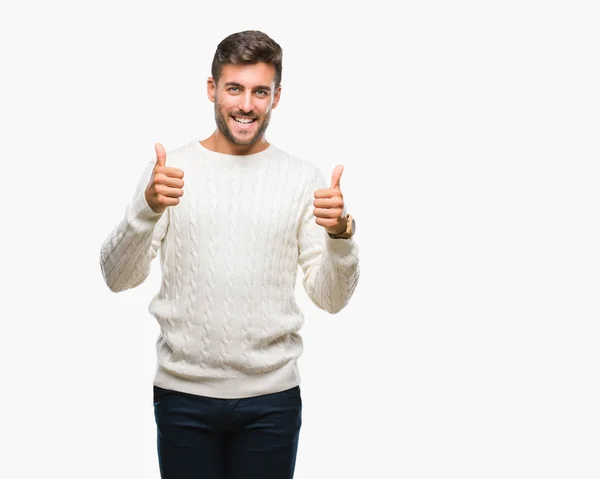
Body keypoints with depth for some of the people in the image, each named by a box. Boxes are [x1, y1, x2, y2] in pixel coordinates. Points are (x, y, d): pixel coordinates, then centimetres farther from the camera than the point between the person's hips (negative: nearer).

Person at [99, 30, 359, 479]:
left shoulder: (304, 178, 1)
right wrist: (147, 209, -21)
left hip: (272, 396, 0)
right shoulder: (170, 169, 0)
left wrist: (341, 233, -18)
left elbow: (331, 298, 0)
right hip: (183, 392, 0)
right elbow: (118, 278, -5)